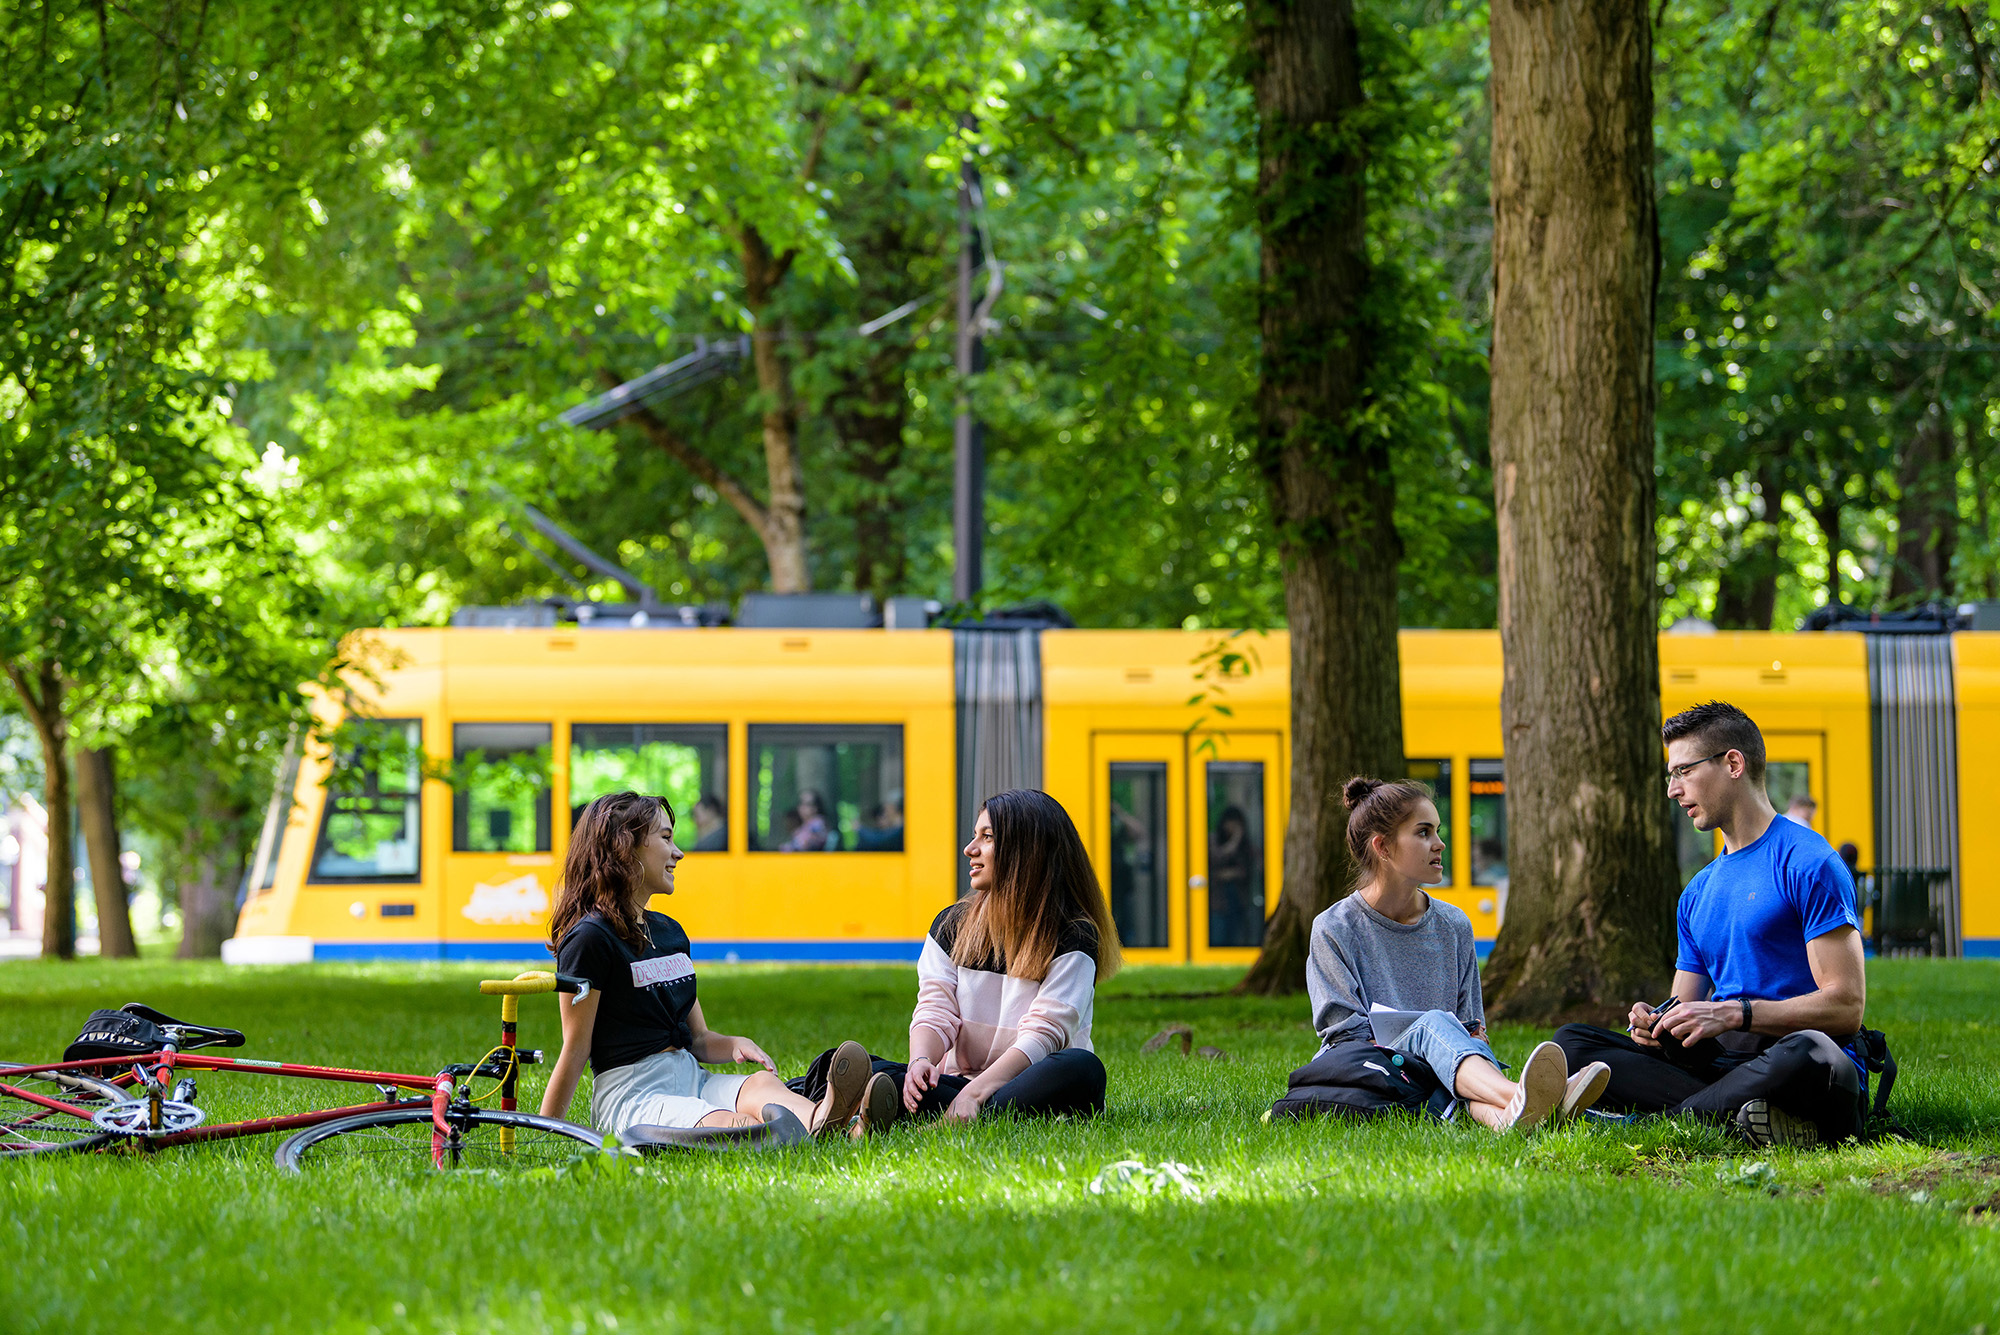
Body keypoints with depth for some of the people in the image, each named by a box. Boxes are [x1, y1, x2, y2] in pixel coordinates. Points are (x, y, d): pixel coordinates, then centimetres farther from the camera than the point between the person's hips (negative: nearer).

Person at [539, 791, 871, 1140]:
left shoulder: (669, 932, 20)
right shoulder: (590, 938, -6)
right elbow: (576, 1050, -5)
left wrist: (734, 1045, 0)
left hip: (692, 1080, 6)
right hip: (630, 1095, -6)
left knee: (762, 1083, -29)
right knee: (729, 1125, -36)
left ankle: (820, 1123, -61)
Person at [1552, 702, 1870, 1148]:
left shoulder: (1808, 864, -3)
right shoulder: (1698, 894, 23)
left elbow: (1846, 1008, -11)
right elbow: (1688, 1011, 23)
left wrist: (1734, 1013, -19)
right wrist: (1657, 1022, -2)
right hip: (1720, 1063, 7)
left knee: (1806, 1054, -43)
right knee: (1571, 1041, -7)